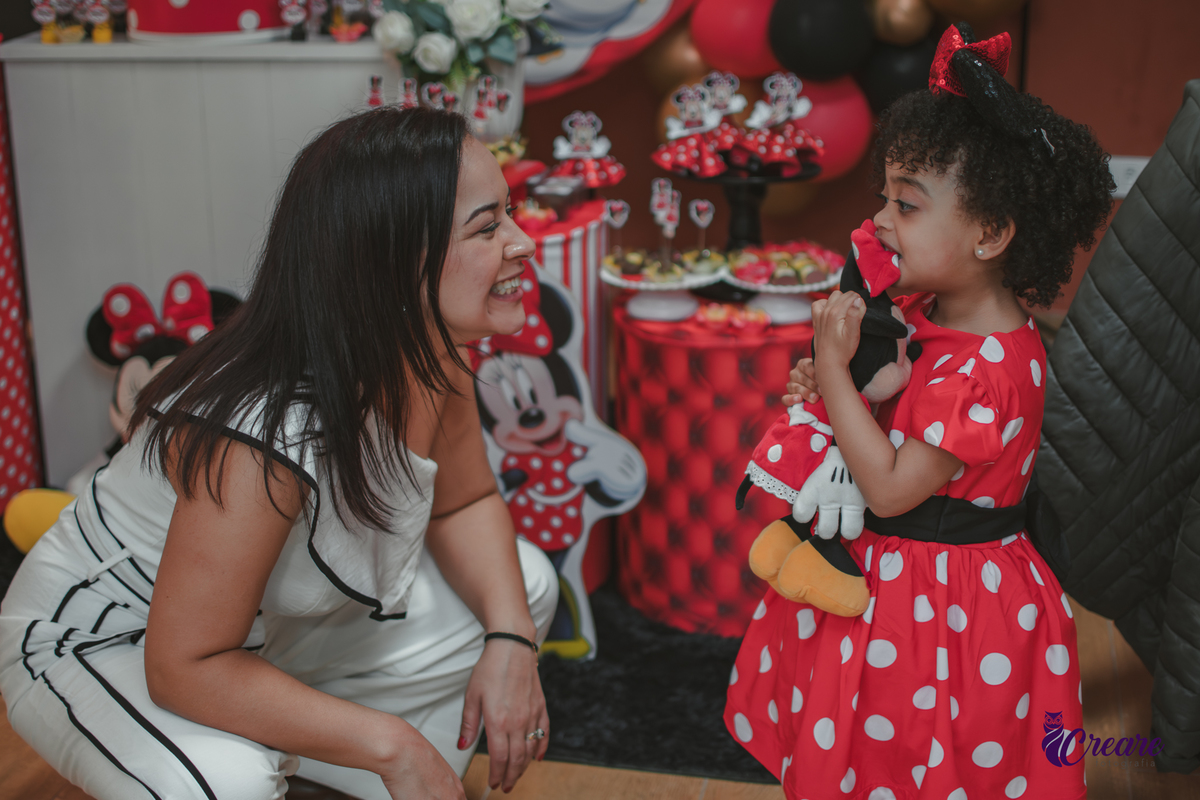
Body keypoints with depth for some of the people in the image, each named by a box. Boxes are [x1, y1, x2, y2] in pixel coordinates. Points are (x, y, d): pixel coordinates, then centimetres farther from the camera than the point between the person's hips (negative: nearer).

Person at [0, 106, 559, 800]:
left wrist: (509, 641, -18)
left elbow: (466, 501, -1)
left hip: (269, 630, 8)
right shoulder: (261, 436, -39)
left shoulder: (432, 351, -15)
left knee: (524, 584, -2)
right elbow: (186, 667, -33)